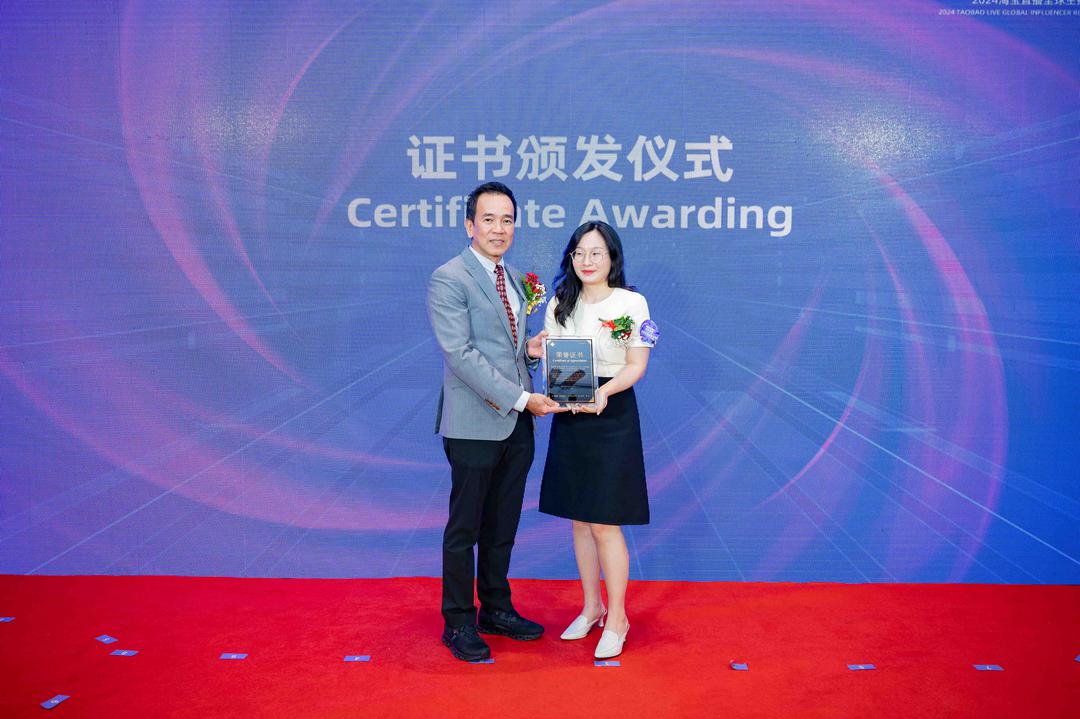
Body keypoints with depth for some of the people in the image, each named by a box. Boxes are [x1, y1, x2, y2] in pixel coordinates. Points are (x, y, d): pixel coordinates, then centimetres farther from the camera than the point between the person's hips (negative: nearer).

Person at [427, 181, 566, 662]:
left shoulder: (513, 279, 14)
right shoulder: (449, 279, -11)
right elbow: (461, 355, -18)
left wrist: (531, 350, 0)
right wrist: (523, 398, -20)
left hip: (517, 424, 7)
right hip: (475, 424, -7)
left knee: (503, 526, 17)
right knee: (464, 528, 6)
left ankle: (496, 609, 32)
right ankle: (458, 623, 21)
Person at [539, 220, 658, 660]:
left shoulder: (631, 303, -5)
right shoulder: (560, 304, 9)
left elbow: (636, 365, -8)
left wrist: (604, 391, -25)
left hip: (612, 416, -5)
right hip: (569, 416, 5)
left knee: (604, 523, -3)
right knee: (579, 519, 12)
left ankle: (617, 619, 13)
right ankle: (591, 607, 29)